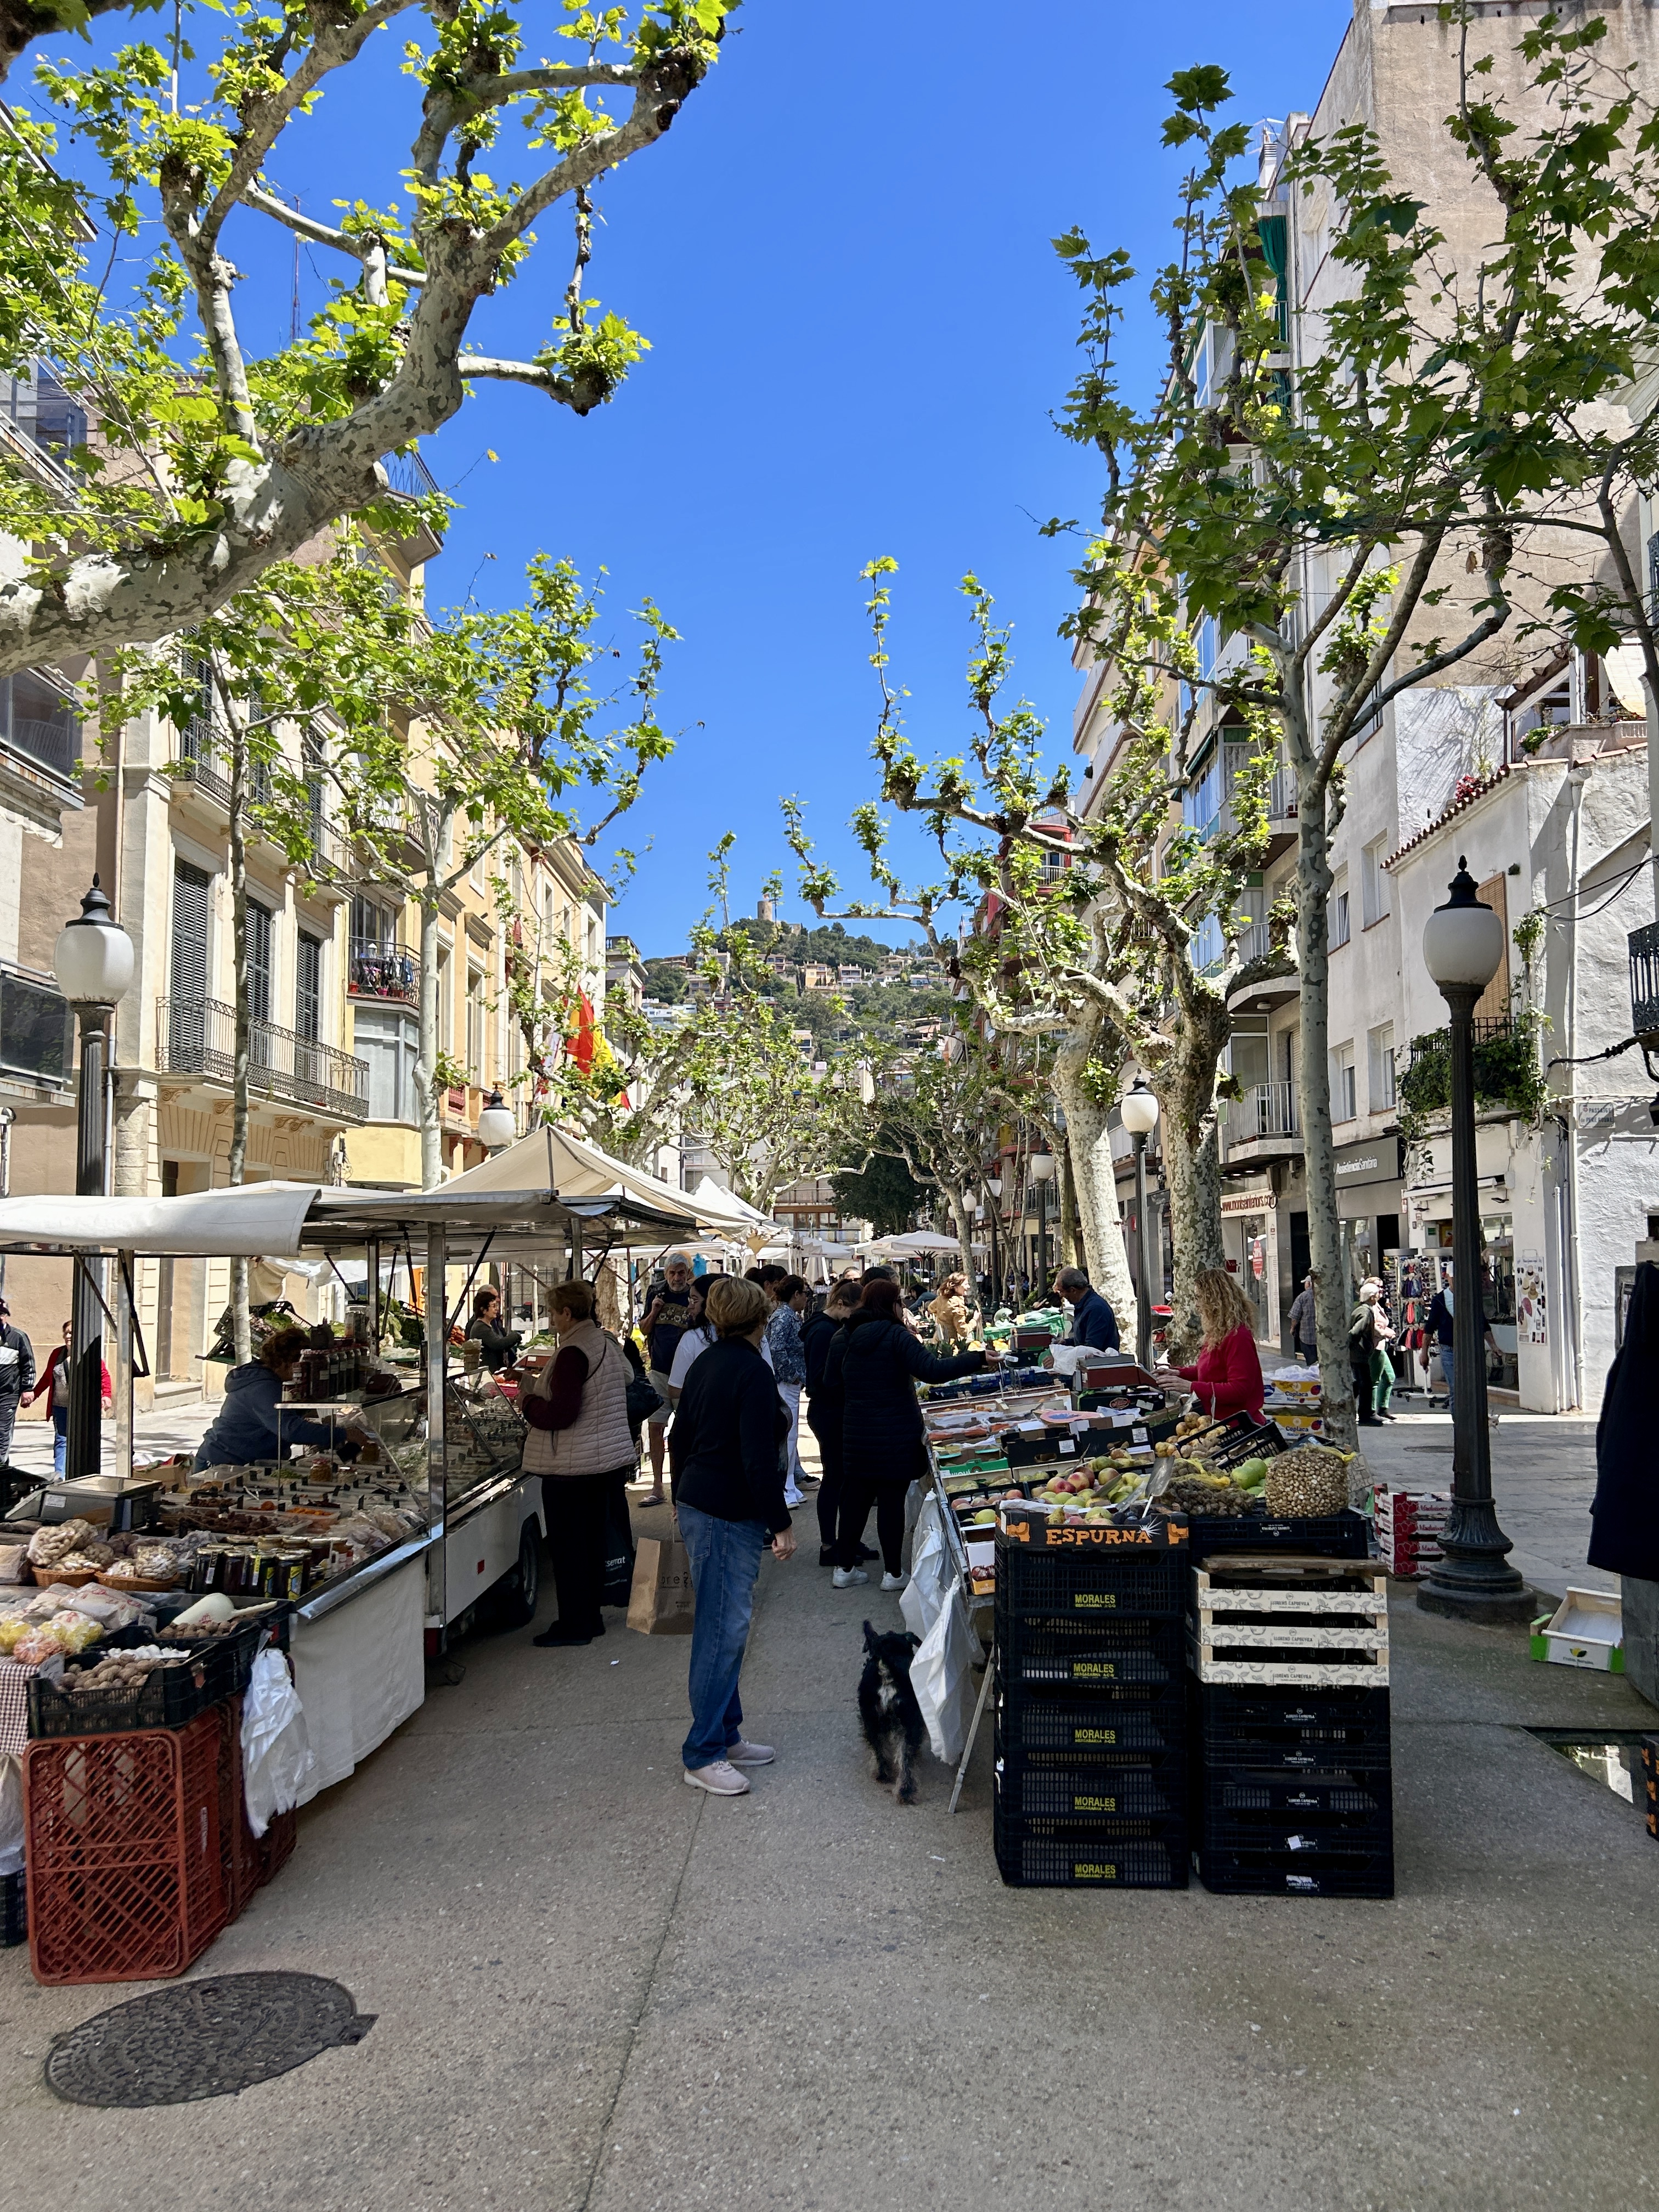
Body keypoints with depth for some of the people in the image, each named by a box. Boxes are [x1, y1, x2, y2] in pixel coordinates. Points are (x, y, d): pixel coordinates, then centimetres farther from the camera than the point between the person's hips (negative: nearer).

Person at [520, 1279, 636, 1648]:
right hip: (607, 1460, 10)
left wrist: (528, 1402, -6)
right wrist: (538, 1395, 19)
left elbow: (560, 1413, -25)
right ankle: (590, 1618, 24)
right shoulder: (606, 1343, 11)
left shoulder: (573, 1353, -20)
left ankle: (573, 1624, 8)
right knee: (592, 1541, 16)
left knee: (567, 1545, 1)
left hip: (572, 1467, -10)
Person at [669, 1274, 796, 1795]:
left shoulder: (705, 1364, 11)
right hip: (729, 1516, -10)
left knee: (723, 1624, 15)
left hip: (698, 1506, 10)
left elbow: (680, 1437, 18)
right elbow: (759, 1459, -21)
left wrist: (683, 1499, 28)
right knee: (724, 1628, -5)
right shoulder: (753, 1372, -17)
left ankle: (725, 1736, 24)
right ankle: (702, 1755, 0)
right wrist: (780, 1524, -16)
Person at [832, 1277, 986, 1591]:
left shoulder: (845, 1338, 4)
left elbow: (831, 1381, 10)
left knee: (855, 1498, 13)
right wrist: (978, 1359, -19)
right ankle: (893, 1573, 11)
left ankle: (845, 1568, 19)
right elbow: (932, 1370, -23)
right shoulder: (895, 1336, -14)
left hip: (857, 1435, 5)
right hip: (896, 1435, -5)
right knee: (892, 1501, 3)